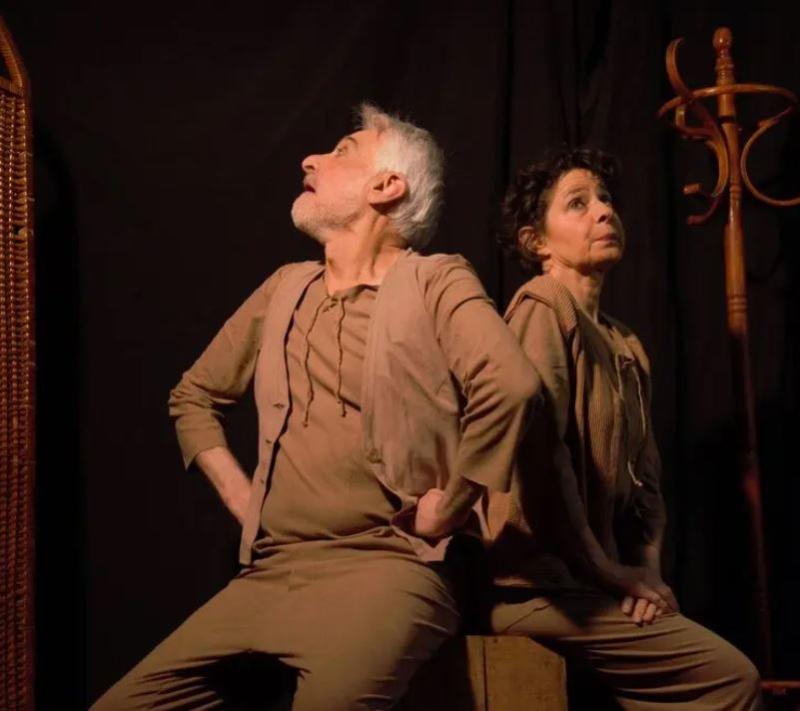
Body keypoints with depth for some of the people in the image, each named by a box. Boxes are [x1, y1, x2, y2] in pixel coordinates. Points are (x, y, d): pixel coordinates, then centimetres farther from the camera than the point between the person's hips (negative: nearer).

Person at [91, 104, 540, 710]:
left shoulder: (434, 282, -4)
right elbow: (194, 396, 26)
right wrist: (237, 493, 13)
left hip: (384, 566, -6)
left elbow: (509, 383, -23)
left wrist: (448, 507, -17)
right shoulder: (286, 289, 16)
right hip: (267, 572, 6)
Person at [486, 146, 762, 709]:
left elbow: (646, 478, 14)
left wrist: (646, 568, -3)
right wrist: (606, 571, -14)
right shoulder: (543, 306, -10)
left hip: (585, 581, 8)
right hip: (544, 587, -8)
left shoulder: (627, 347, 17)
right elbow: (539, 447, -21)